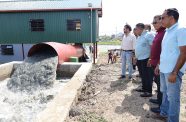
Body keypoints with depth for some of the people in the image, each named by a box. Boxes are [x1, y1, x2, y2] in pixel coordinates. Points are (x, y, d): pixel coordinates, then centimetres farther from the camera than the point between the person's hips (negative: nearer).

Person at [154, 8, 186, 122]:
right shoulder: (167, 32, 13)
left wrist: (174, 72, -21)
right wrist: (159, 65, 18)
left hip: (173, 71, -8)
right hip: (164, 70, 8)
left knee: (173, 97, 5)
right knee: (165, 93, 21)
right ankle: (164, 113, 38)